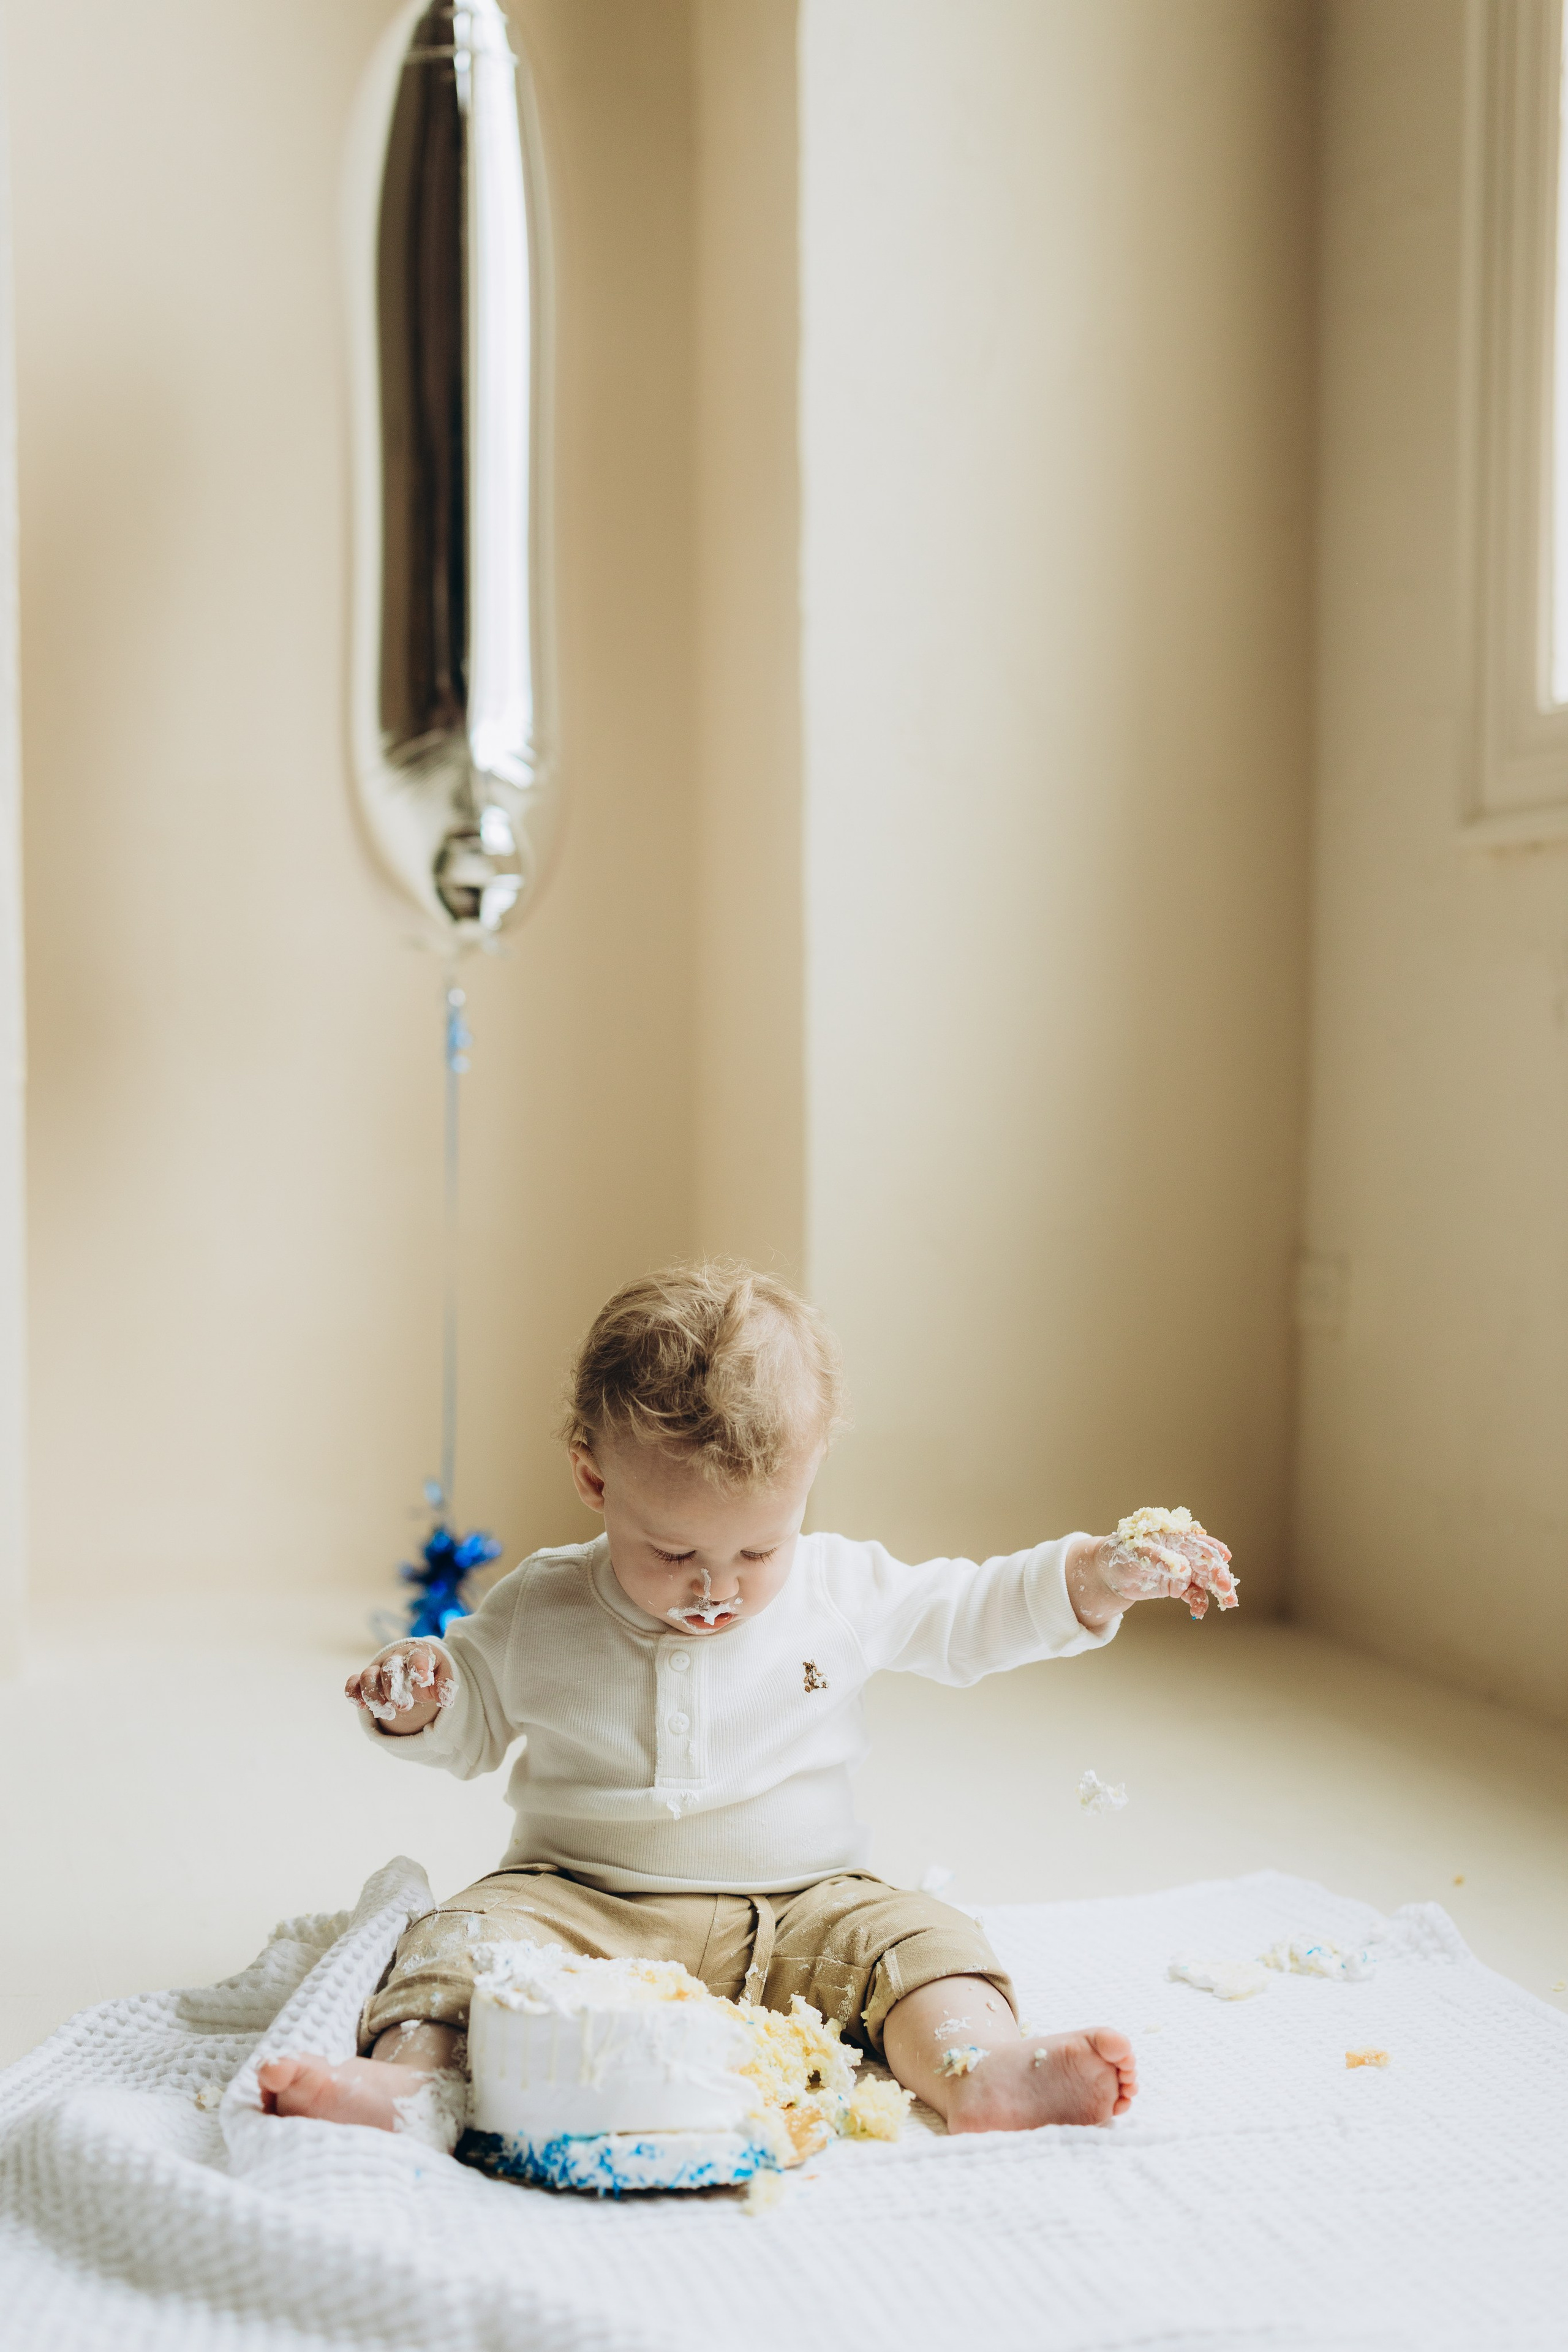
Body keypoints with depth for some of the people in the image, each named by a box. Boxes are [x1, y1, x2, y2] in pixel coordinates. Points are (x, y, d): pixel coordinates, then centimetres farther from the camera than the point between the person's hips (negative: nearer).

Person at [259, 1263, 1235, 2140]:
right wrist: (413, 1706, -10)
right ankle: (408, 2074, -45)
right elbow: (471, 1721, 14)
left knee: (918, 1936, -23)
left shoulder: (844, 1588, 1)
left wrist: (1100, 1576, 0)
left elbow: (968, 1614, 13)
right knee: (471, 1931, -26)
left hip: (802, 1905, 1)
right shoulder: (541, 1611, -1)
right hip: (584, 1905, 0)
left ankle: (981, 2069, -45)